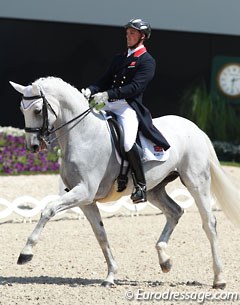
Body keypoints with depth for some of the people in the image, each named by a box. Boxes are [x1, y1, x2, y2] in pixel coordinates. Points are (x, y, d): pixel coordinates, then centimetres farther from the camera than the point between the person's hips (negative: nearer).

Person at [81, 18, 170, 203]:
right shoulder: (119, 59, 23)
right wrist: (90, 91, -6)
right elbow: (105, 80, 16)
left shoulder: (147, 61, -1)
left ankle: (141, 186, -17)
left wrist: (108, 95, -23)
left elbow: (135, 87, -14)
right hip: (109, 105, 8)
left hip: (129, 106, -8)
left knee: (127, 143, -30)